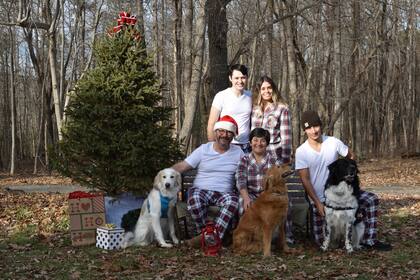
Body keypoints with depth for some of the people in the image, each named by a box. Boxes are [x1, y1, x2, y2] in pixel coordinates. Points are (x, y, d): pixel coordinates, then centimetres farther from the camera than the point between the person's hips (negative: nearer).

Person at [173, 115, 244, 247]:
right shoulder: (204, 149, 6)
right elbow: (182, 166, 2)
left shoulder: (238, 152, 12)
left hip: (225, 192, 1)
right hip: (201, 190, -1)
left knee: (233, 201, -34)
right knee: (194, 200, -35)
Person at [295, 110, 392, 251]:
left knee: (371, 200, -18)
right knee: (322, 240, -4)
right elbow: (305, 180, -12)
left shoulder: (333, 142, -6)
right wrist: (317, 203, -17)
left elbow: (351, 157, 11)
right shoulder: (301, 152, -12)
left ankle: (369, 240, -5)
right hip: (319, 198, -2)